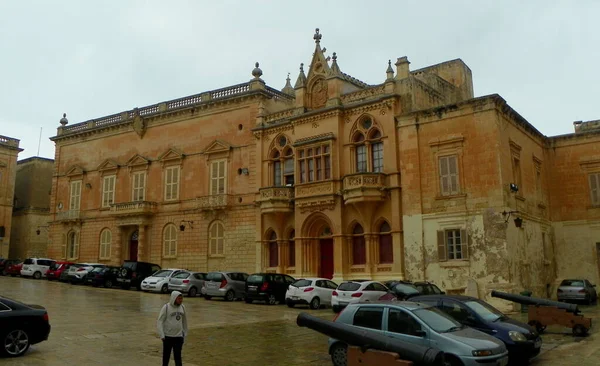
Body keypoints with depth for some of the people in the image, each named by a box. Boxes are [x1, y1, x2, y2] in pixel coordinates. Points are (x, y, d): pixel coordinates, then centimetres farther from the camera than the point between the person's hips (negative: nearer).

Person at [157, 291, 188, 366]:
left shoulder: (182, 307, 3)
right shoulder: (166, 307, -9)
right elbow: (159, 321, -9)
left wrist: (185, 334, 13)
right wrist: (162, 335, -15)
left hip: (179, 336, 3)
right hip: (168, 336, -3)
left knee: (178, 356, 2)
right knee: (166, 356, 12)